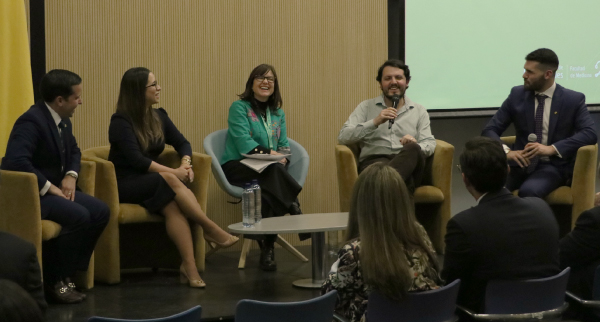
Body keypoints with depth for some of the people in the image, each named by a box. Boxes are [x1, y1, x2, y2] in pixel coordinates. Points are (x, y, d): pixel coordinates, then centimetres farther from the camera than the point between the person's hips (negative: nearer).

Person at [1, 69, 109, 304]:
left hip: (53, 188, 9)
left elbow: (73, 152, 23)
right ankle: (55, 281, -12)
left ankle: (69, 270, 1)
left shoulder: (63, 121, 7)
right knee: (79, 216, -27)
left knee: (100, 211, -6)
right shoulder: (31, 121, -22)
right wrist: (48, 187, -27)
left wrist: (71, 176, 1)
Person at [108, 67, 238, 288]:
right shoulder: (121, 121, -9)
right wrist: (173, 172, -23)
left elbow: (181, 143, 14)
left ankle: (189, 265, -45)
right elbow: (136, 160, -19)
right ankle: (212, 230, -33)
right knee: (169, 181, -35)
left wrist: (186, 163, -9)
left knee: (171, 205, -32)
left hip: (152, 182, 5)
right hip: (125, 184, -5)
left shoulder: (158, 117, 12)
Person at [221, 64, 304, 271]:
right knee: (272, 170, -39)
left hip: (267, 169, 5)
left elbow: (284, 145, 14)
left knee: (267, 192, -34)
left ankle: (267, 248, -33)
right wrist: (270, 153, -21)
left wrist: (282, 158, -10)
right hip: (237, 167, -5)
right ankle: (295, 209, -37)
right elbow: (244, 143, -12)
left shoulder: (277, 113, 21)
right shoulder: (239, 107, 1)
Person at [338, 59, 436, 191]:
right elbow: (343, 137, 4)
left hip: (407, 161, 2)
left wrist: (414, 146, -16)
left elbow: (430, 144, 11)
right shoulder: (366, 107, 17)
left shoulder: (419, 111, 23)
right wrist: (375, 122, -10)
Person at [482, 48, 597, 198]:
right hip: (521, 163, 3)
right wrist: (506, 151, -18)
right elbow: (490, 130, 4)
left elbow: (590, 133, -12)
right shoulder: (517, 95, 6)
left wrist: (552, 149, -25)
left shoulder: (573, 100, -1)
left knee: (528, 191, -36)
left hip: (553, 165, -3)